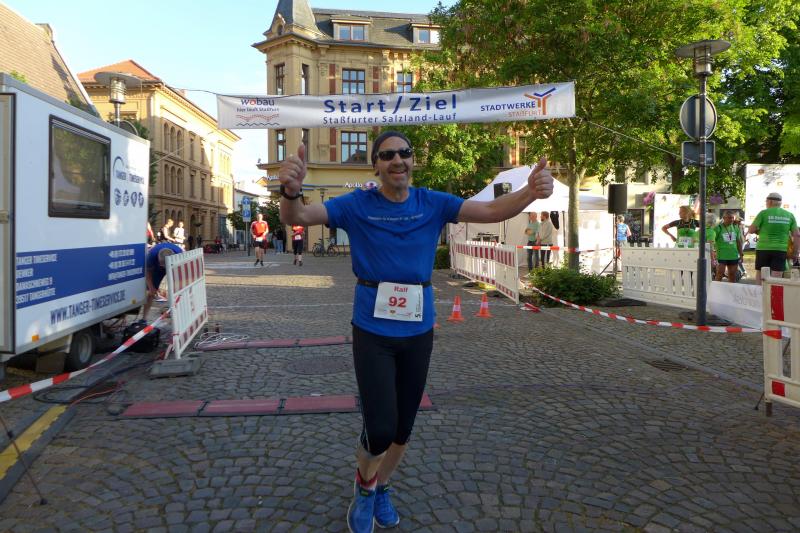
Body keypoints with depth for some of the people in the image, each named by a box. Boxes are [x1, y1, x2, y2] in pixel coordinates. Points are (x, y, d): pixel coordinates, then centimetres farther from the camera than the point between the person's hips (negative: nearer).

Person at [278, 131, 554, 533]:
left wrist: (531, 191, -26)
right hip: (372, 332, -3)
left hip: (419, 332, 3)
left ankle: (381, 487, 46)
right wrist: (290, 191, -39)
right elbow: (296, 217, -14)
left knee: (403, 428, 15)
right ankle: (364, 486, 28)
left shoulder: (432, 204, -1)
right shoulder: (356, 205, -7)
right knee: (380, 429, -8)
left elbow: (491, 211, -6)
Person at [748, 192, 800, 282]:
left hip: (763, 249, -2)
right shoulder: (789, 215, 8)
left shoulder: (764, 213, -2)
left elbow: (751, 230, -2)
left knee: (760, 276, 8)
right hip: (781, 250, 2)